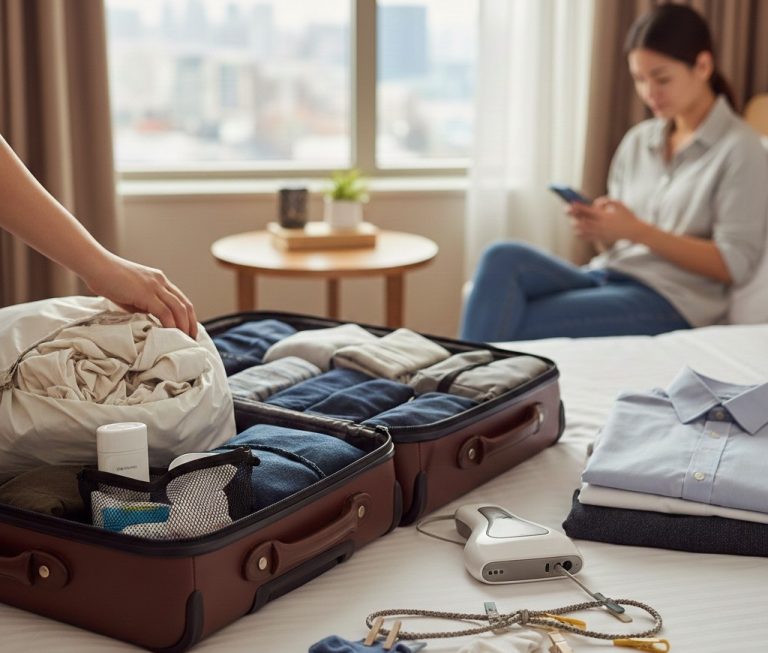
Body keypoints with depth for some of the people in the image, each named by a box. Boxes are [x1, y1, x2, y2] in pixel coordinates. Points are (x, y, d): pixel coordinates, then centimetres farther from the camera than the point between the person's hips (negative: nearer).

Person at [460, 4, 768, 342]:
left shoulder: (740, 148, -1)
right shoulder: (637, 140, 17)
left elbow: (734, 264, -8)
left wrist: (639, 231, -16)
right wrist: (597, 228, -6)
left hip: (668, 302, -6)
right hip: (604, 276, 6)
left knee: (517, 327, -27)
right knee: (504, 259, -24)